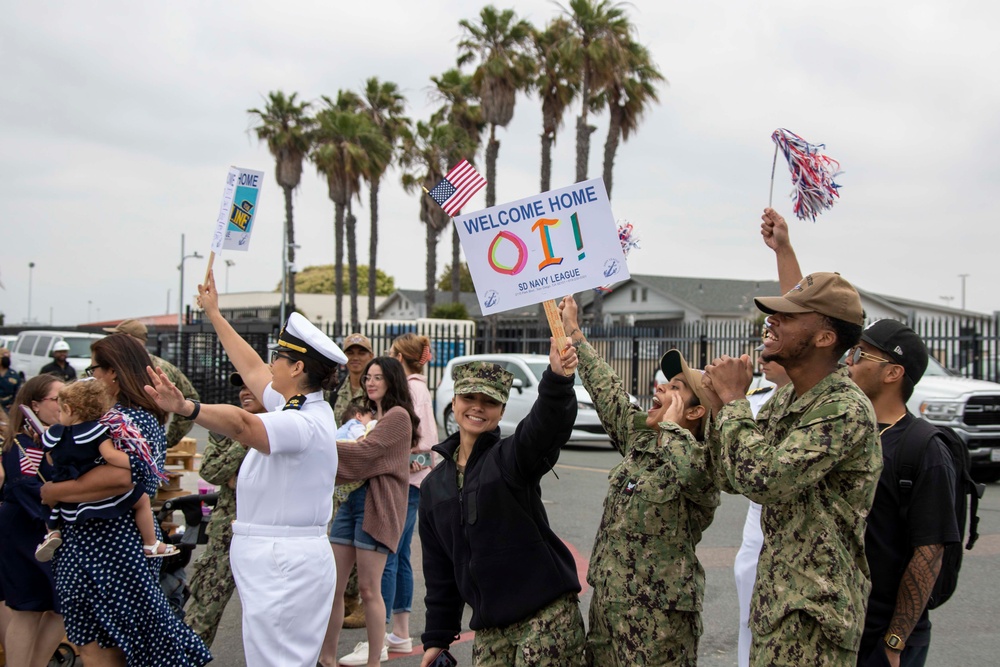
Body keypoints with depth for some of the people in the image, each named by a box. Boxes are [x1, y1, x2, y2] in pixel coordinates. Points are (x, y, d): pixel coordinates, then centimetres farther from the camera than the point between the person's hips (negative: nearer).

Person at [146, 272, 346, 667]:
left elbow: (242, 425, -39)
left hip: (281, 563, -10)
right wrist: (214, 314, 34)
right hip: (289, 558, 10)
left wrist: (185, 408, -55)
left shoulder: (304, 423, -20)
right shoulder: (304, 408, 12)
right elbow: (252, 370, 25)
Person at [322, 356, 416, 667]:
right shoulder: (369, 414, 22)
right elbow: (356, 451, 15)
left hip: (376, 505, -8)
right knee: (333, 584, 7)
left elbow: (364, 450, -16)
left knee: (368, 588, -4)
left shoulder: (398, 415, -7)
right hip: (351, 498, 8)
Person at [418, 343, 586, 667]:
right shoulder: (434, 486, 12)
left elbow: (546, 424, -30)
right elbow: (439, 570, 17)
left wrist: (558, 379, -49)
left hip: (547, 613, -5)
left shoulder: (512, 457, -5)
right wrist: (437, 637, 15)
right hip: (490, 627, 5)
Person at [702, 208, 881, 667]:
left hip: (813, 612, -9)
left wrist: (734, 399, -18)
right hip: (776, 599, 9)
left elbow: (764, 479, -29)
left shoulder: (846, 409, -20)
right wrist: (721, 406, -3)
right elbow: (731, 479, 11)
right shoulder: (787, 397, 10)